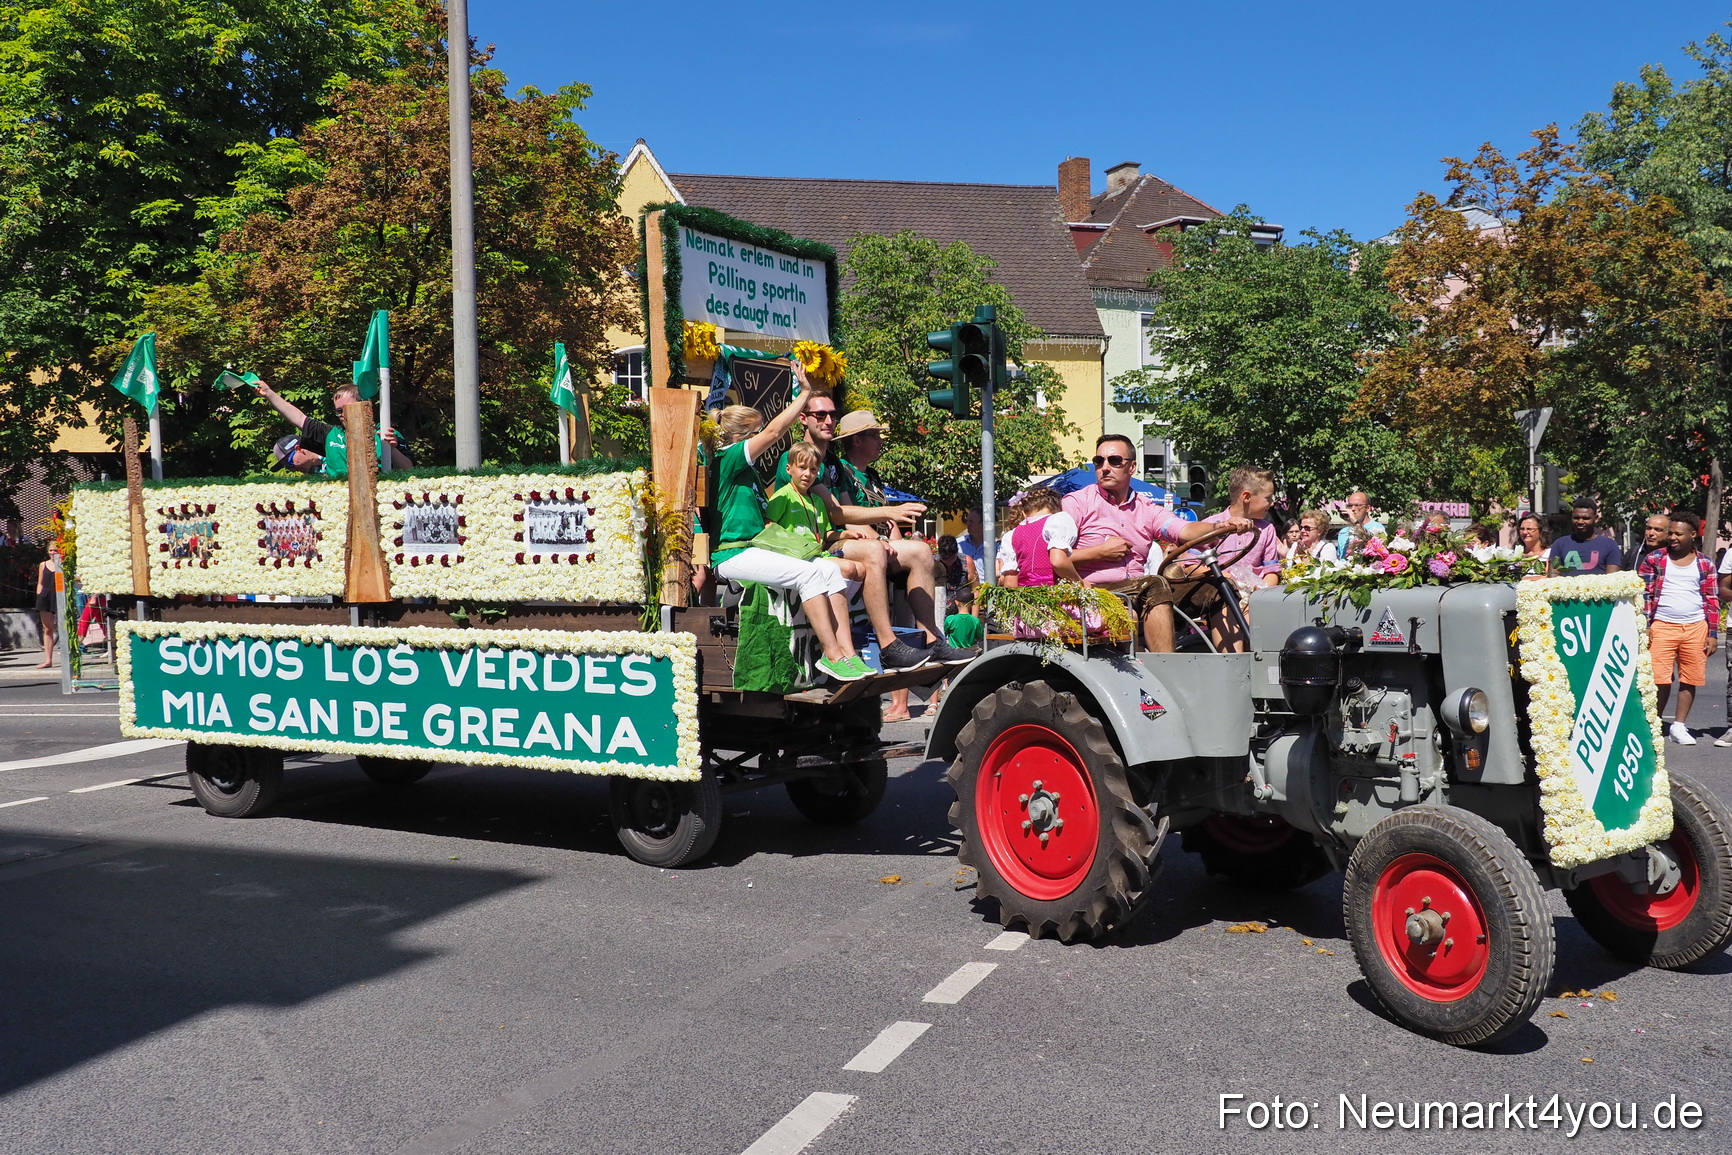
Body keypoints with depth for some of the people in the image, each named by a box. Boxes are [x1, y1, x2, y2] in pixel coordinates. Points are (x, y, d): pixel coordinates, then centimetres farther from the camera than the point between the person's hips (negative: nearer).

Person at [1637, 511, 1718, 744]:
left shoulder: (1705, 563, 9)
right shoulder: (1654, 560, 5)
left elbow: (1712, 600, 10)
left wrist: (1713, 634, 5)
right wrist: (1644, 627, -5)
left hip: (1696, 628, 2)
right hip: (1662, 626, -2)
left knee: (1690, 679, 4)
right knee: (1660, 679, -7)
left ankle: (1679, 726, 14)